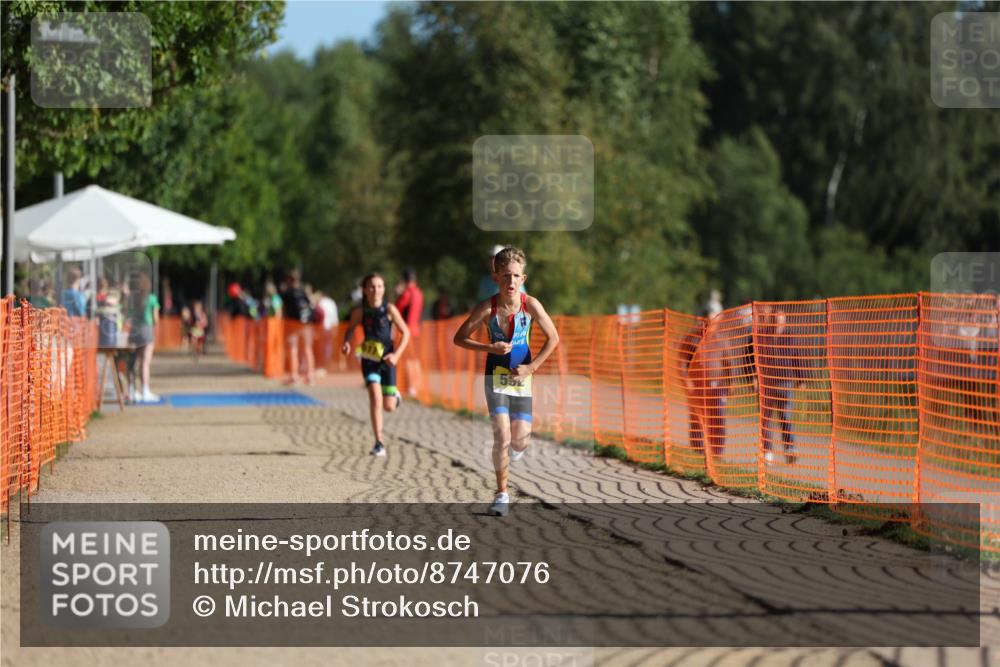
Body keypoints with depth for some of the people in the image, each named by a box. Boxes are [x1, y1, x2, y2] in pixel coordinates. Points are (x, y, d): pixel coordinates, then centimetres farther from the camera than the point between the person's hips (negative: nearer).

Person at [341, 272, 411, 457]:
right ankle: (379, 443, -10)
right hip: (369, 359, 0)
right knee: (375, 399, -17)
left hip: (387, 359, 0)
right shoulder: (360, 311, -4)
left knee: (389, 406, 2)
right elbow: (350, 329, 13)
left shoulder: (389, 309, -9)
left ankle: (395, 395, 41)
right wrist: (346, 343, -8)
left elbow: (405, 333, -3)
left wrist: (397, 354, -14)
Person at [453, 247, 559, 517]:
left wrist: (532, 367, -9)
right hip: (496, 376, -2)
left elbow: (553, 338, -1)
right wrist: (490, 347, -19)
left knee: (520, 441, 2)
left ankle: (514, 447, 42)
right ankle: (502, 494, -1)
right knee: (502, 436, -14)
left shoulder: (530, 305, -11)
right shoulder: (487, 308, -14)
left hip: (521, 376, 2)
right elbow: (459, 338, -5)